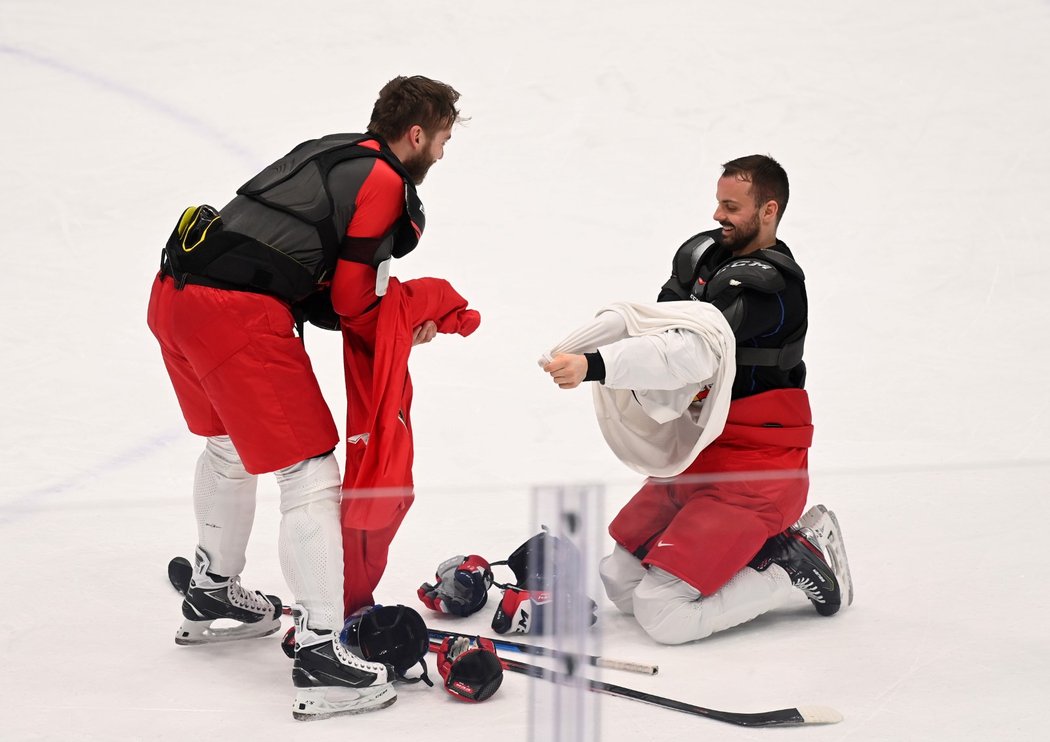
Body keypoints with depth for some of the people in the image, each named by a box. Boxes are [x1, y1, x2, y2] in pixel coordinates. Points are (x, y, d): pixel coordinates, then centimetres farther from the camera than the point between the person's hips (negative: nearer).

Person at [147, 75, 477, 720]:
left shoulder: (330, 153, 22)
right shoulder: (387, 185, -3)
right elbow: (348, 301, -4)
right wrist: (427, 306, 13)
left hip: (174, 294, 10)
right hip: (236, 312, -10)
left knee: (232, 444, 31)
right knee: (311, 475, -5)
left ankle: (212, 595, 48)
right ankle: (321, 660, -6)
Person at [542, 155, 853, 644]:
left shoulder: (770, 285, -21)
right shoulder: (704, 254, 8)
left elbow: (694, 352, -34)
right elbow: (640, 317, 4)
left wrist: (593, 366, -42)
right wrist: (571, 351, -16)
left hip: (754, 471, -9)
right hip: (695, 457, 9)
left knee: (663, 615, -15)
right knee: (620, 584, 12)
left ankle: (797, 565, 2)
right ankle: (759, 546, 17)